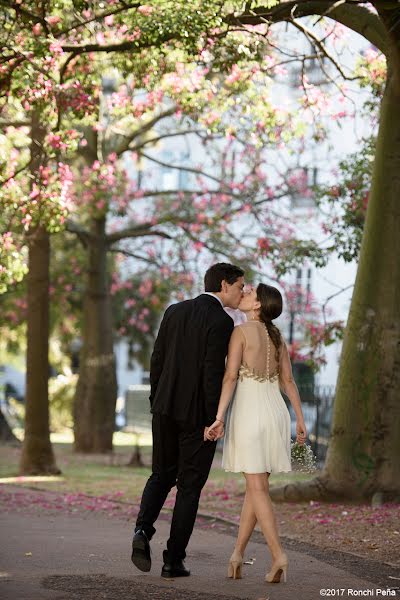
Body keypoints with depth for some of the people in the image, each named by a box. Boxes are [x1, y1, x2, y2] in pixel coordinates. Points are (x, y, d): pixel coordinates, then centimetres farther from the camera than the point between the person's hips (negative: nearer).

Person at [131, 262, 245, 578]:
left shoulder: (175, 311, 7)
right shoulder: (222, 322, -13)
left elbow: (157, 361, 9)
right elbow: (213, 373, -19)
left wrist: (156, 405, 17)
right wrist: (213, 421, -15)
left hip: (166, 408, 5)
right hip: (198, 414, -5)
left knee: (162, 475, 19)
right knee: (190, 486, 5)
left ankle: (143, 530, -5)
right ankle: (174, 560, 5)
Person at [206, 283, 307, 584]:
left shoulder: (241, 332, -8)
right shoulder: (277, 336, 11)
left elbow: (230, 377, -16)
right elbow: (288, 381, 11)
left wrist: (218, 418, -18)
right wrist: (300, 420, 13)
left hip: (249, 411, -6)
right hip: (276, 412, 6)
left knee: (257, 487, -4)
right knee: (255, 484, 13)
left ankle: (279, 556, -15)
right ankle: (238, 553, 16)